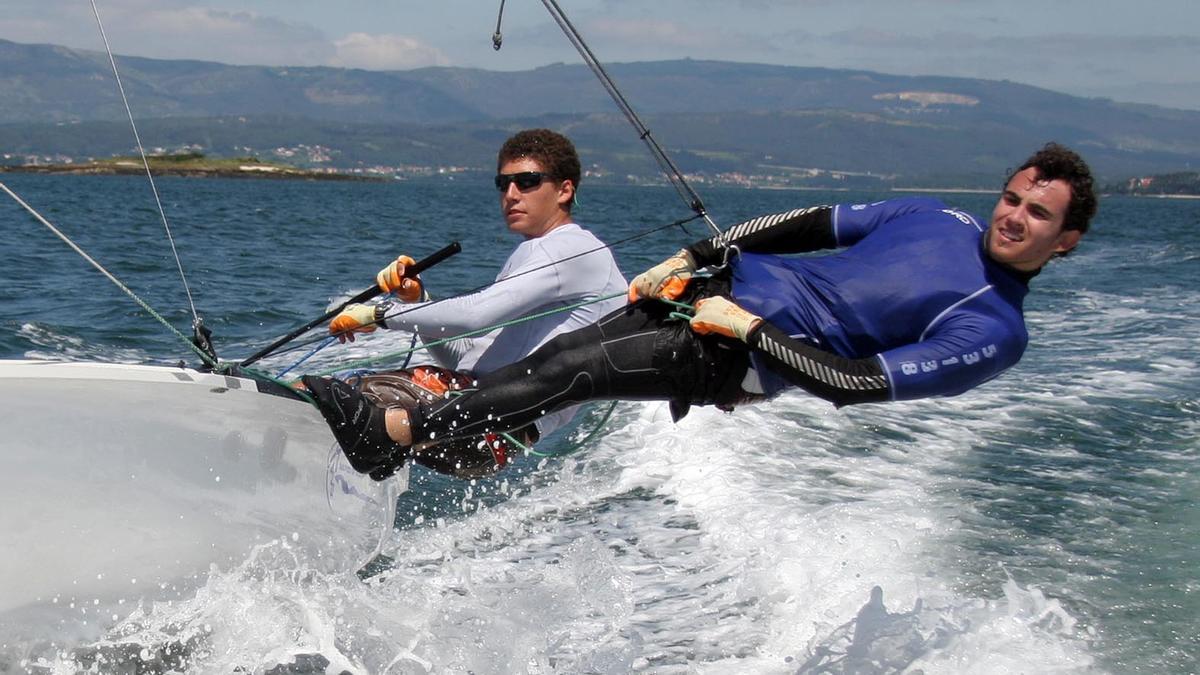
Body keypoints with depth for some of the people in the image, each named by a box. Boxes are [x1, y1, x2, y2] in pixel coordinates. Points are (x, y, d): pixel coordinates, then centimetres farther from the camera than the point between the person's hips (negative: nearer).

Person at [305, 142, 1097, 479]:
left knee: (575, 373, -16)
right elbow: (808, 223, 13)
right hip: (730, 280, 6)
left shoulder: (994, 333, -11)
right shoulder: (935, 217, 9)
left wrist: (750, 329, -20)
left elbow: (853, 385, -18)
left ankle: (394, 432, -12)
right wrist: (687, 258, 6)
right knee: (556, 352, -3)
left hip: (747, 357, -6)